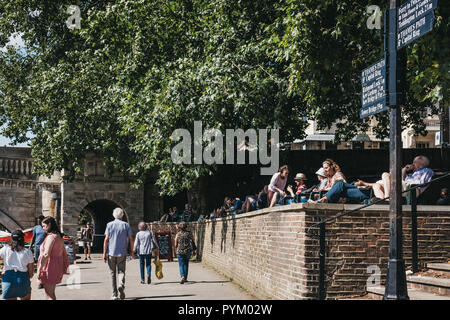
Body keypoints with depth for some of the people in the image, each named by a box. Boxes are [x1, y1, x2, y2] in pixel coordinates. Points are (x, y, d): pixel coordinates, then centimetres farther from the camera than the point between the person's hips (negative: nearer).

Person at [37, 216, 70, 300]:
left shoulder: (51, 237, -16)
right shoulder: (59, 237, 12)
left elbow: (46, 255, -24)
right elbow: (64, 254, 18)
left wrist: (39, 269, -24)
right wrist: (65, 268, 24)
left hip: (49, 267, -9)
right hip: (57, 267, 9)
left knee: (49, 295, -5)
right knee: (51, 294, 18)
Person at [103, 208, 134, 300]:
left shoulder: (109, 225, 1)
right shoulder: (126, 225, 3)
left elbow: (106, 239, -5)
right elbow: (131, 239, 0)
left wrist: (104, 253, -3)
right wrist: (132, 251, 11)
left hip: (111, 253, 0)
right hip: (122, 253, 0)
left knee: (113, 273, 9)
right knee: (121, 272, 6)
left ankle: (115, 295, 8)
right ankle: (121, 285, -25)